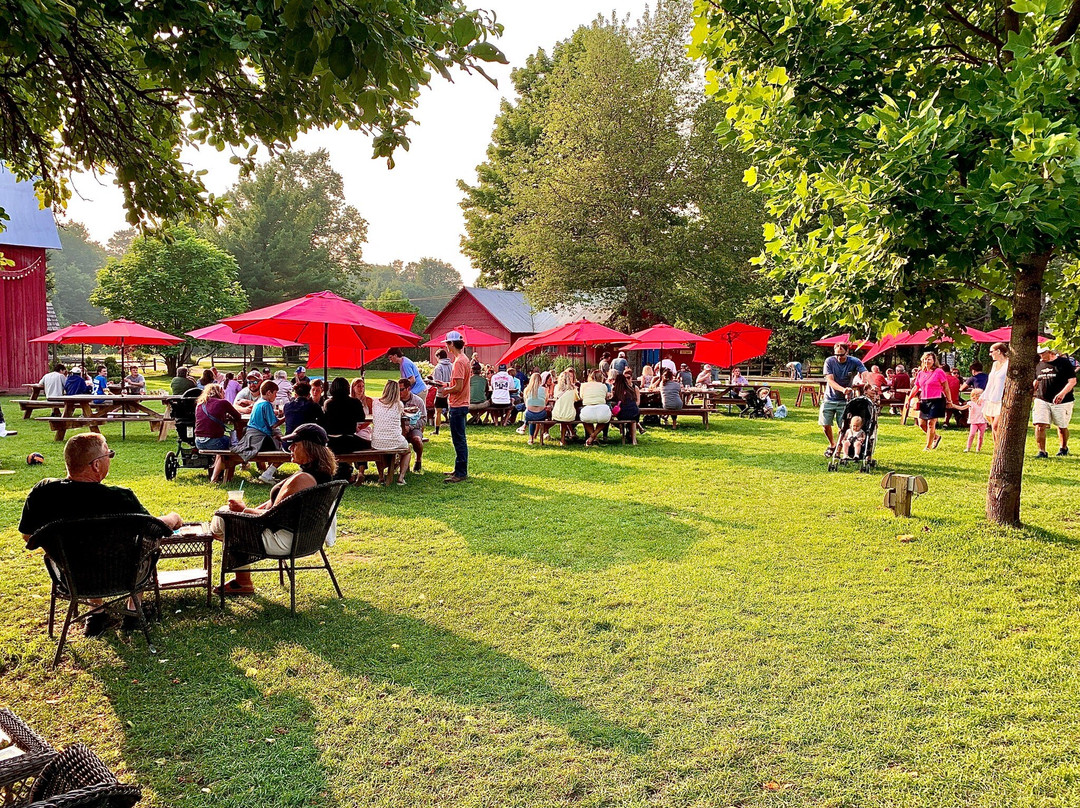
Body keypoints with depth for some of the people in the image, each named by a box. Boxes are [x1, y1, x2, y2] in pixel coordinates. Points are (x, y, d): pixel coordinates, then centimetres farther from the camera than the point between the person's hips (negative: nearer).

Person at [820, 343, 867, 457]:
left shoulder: (854, 362, -11)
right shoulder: (829, 361, -10)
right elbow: (830, 380, -18)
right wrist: (843, 389, -36)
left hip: (845, 400, -1)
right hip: (829, 398, 1)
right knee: (825, 424, 0)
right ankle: (832, 444, 28)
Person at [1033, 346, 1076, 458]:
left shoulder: (1064, 362, -6)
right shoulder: (1039, 365, 9)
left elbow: (1072, 381, -10)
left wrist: (1063, 393, -24)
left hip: (1062, 402, -3)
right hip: (1042, 400, 3)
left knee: (1062, 427, 11)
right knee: (1040, 426, -11)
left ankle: (1063, 448, 35)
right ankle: (1042, 451, -4)